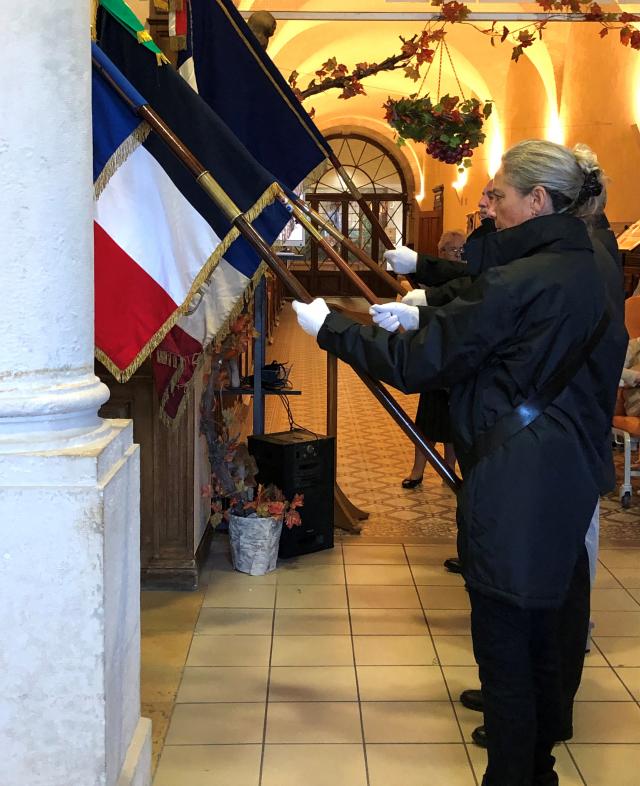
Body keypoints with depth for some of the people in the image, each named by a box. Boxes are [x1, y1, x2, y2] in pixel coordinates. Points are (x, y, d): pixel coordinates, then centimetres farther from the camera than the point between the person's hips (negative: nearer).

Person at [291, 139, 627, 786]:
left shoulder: (519, 282, -20)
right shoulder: (587, 273, 7)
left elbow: (418, 364, -16)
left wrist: (330, 328, -5)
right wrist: (420, 317, 13)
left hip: (514, 485, -9)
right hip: (568, 479, 9)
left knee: (504, 639, 4)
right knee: (548, 623, 21)